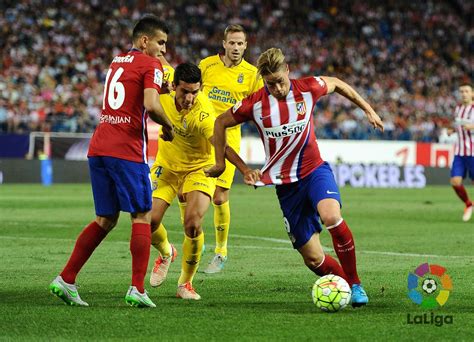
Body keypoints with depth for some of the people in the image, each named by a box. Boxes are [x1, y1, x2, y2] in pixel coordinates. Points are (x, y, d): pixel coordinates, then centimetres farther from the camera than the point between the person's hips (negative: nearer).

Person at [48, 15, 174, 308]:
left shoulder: (117, 61, 22)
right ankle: (137, 289, -4)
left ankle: (66, 280, 7)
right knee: (142, 216, 2)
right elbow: (151, 106, -17)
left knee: (106, 220, 14)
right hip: (127, 151, -7)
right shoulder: (150, 64, -3)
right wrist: (168, 127, -1)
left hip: (98, 148, 7)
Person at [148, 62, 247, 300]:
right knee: (149, 222, -6)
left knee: (193, 224, -21)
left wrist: (245, 170, -58)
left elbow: (222, 146, -45)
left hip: (198, 169, -4)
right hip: (165, 166, 4)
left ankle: (185, 283, 1)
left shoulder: (203, 114, -32)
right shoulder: (164, 95, -19)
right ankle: (166, 254, 31)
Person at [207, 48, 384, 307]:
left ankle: (355, 284, -16)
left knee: (331, 218, -32)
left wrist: (368, 110, 17)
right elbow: (220, 123, 6)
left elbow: (336, 84, 14)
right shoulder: (255, 104, -10)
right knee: (313, 260, -5)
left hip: (315, 171, -1)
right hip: (286, 185, 1)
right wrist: (220, 163, 7)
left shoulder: (308, 88, -8)